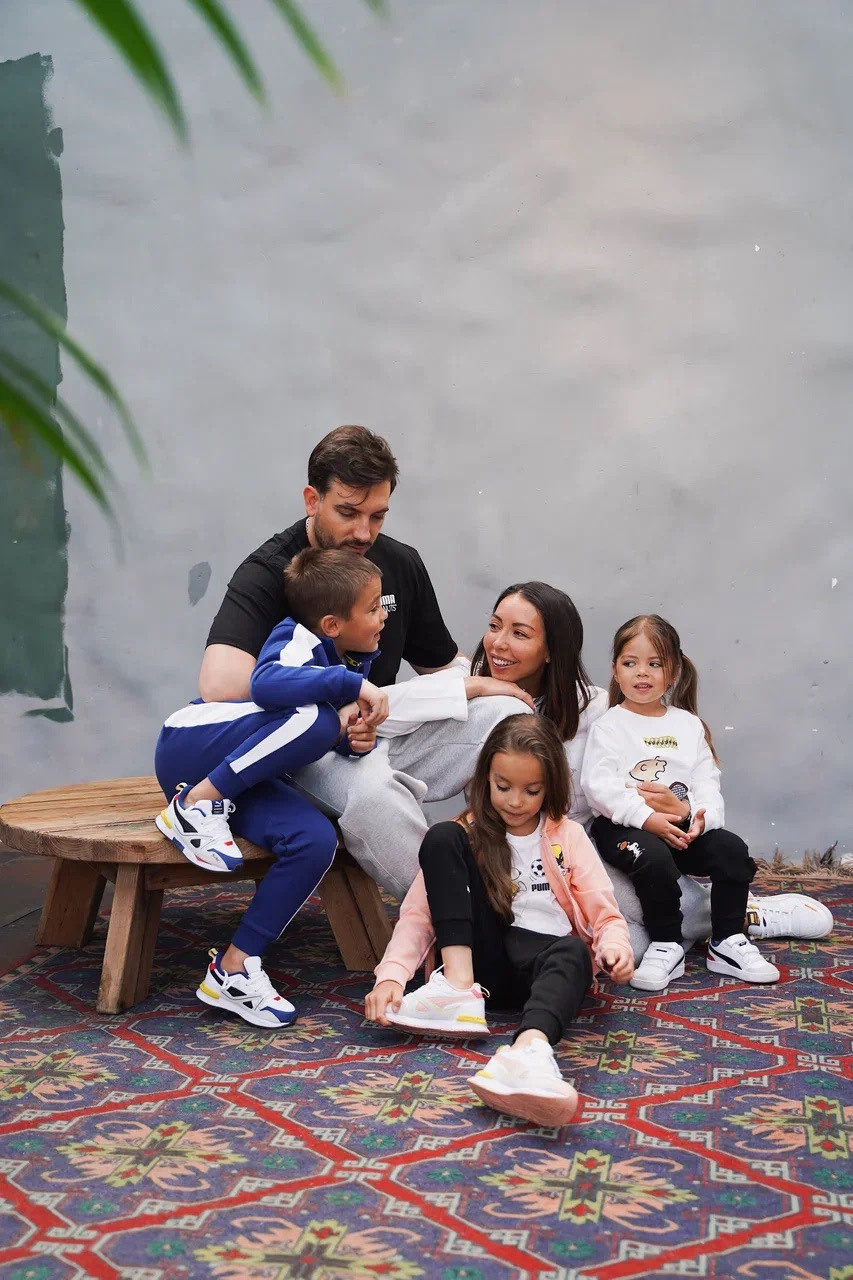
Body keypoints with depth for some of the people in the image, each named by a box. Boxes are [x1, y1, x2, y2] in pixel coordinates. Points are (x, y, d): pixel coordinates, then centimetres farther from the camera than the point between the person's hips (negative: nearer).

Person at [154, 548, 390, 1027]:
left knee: (316, 840, -23)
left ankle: (234, 968, -17)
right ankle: (197, 804, -21)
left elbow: (340, 738, 18)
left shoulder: (352, 661, 9)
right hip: (191, 744, -7)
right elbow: (267, 683, -39)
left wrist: (355, 739, -7)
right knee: (317, 718, -33)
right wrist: (353, 684, -40)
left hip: (243, 775, 7)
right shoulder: (299, 640, -16)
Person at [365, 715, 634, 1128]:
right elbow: (418, 914, -2)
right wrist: (392, 974, -20)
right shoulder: (466, 836, 9)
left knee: (573, 952, -37)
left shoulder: (568, 836, 12)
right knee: (440, 837, -15)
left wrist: (615, 947, -20)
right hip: (481, 957, 0)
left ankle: (528, 1049, -69)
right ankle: (458, 987, -28)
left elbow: (604, 914, 5)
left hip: (540, 957, 0)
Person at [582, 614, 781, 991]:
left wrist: (704, 816, -16)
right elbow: (598, 783, -13)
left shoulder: (689, 725, 14)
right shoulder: (609, 725, 0)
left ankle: (727, 943, -3)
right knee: (654, 858, -35)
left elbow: (707, 780, 7)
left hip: (682, 825, 5)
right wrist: (646, 817, -23)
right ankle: (666, 947, -18)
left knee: (732, 848, -17)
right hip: (623, 826, -4)